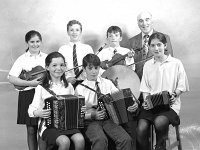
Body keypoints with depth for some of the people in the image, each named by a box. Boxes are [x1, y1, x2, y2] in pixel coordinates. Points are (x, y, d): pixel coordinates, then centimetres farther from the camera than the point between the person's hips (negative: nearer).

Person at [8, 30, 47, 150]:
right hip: (28, 95, -1)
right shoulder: (22, 59, 1)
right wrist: (30, 83, -17)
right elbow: (11, 78, -8)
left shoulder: (46, 58, 7)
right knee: (31, 130, 6)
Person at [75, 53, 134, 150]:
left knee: (126, 139, -25)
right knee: (101, 140, -36)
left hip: (108, 119, 3)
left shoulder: (107, 83, 13)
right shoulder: (80, 88, 4)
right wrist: (92, 115, -14)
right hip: (91, 121, -3)